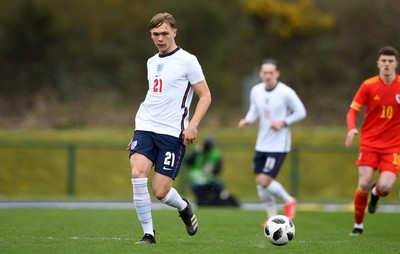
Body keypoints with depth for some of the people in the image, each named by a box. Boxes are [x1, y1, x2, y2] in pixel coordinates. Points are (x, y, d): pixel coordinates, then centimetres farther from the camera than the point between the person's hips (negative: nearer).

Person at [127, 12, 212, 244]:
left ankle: (185, 208, 28)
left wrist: (192, 125, -17)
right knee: (138, 175, -19)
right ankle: (148, 234, -8)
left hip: (172, 133, -5)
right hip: (145, 128, 5)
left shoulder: (187, 61, -3)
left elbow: (205, 96, -3)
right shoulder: (152, 62, 16)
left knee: (160, 191, -8)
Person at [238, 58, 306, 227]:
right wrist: (247, 121, -8)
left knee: (265, 180, -13)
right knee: (259, 181, 6)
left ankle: (288, 201, 14)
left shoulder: (286, 93, -14)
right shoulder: (256, 91, 0)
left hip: (278, 145, -6)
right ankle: (272, 217, 23)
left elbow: (301, 113, -5)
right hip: (261, 144, 6)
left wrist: (283, 122, -17)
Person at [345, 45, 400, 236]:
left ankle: (375, 193, 24)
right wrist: (351, 128, -20)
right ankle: (358, 225, 10)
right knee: (364, 184, -13)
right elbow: (352, 112, 1)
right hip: (369, 142, 0)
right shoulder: (368, 85, -3)